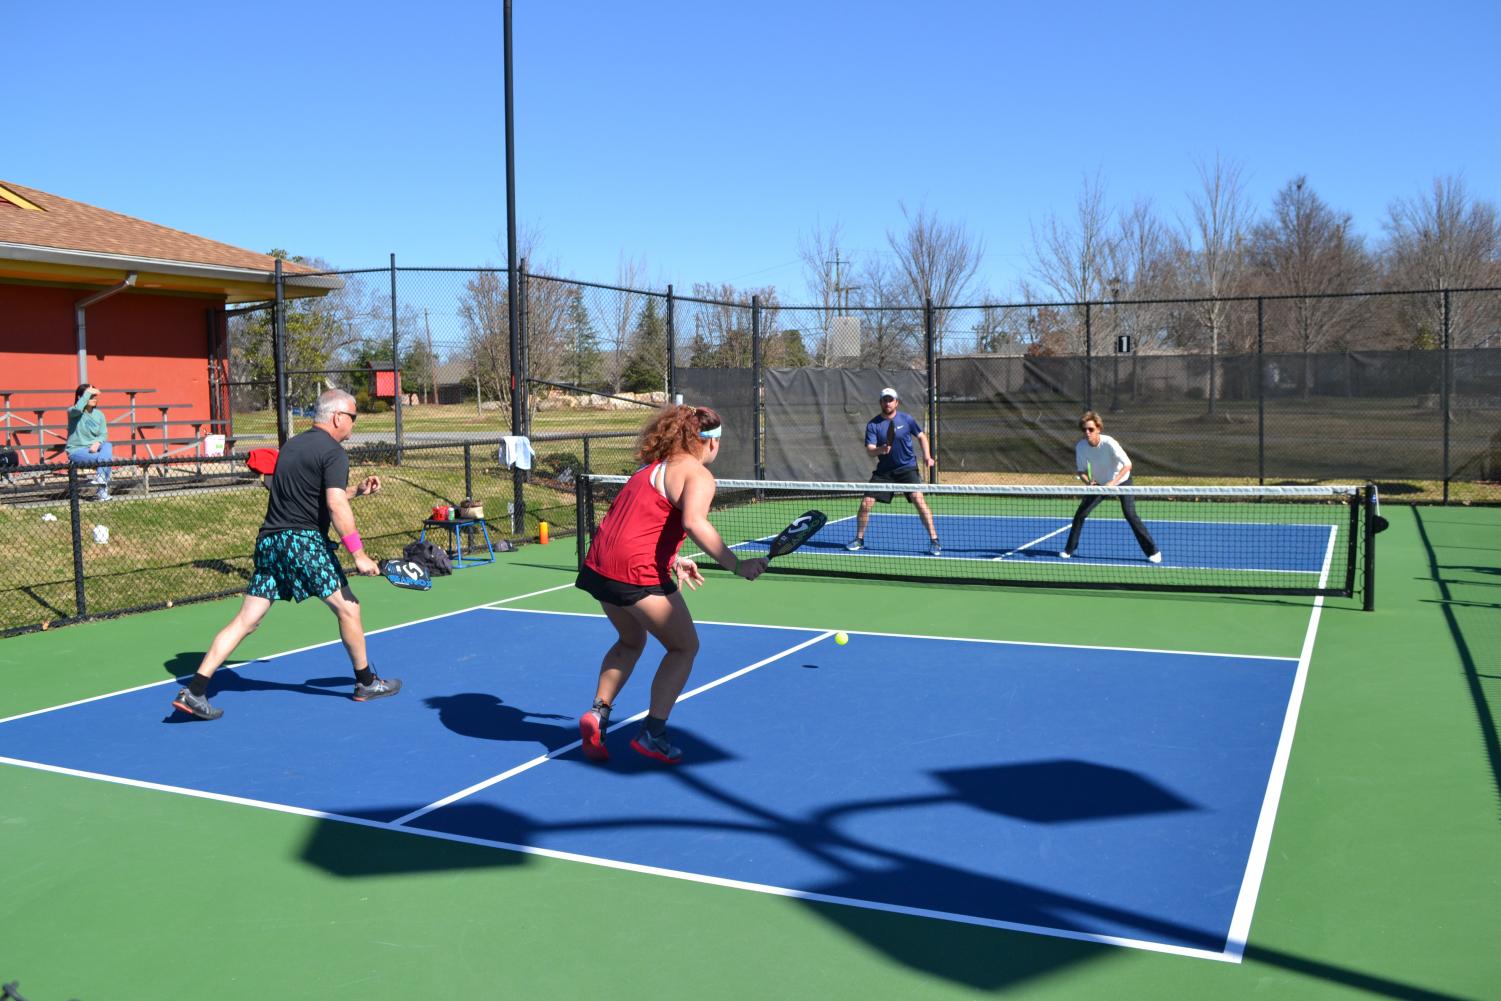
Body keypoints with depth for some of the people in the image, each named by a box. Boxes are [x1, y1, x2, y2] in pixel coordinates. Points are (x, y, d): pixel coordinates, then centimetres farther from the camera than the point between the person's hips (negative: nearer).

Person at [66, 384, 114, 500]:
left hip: (94, 448, 4)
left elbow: (104, 434, 2)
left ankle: (101, 476, -30)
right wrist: (88, 393, -20)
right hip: (76, 451, -4)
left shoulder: (99, 414, 10)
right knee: (106, 457, -30)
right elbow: (78, 409, -29)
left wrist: (97, 442, -20)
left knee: (107, 447, -31)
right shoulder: (73, 412, -2)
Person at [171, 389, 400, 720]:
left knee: (246, 619, 6)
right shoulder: (334, 453, -6)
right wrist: (358, 553, -19)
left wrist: (357, 490, 28)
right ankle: (366, 682, 17)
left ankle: (194, 691, 2)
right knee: (347, 607, 6)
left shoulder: (291, 444, 21)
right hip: (304, 540, -8)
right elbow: (336, 507, -17)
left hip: (269, 540, 8)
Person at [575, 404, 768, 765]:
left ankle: (597, 713, 20)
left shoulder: (654, 466, 20)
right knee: (684, 646, 9)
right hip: (638, 572, -8)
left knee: (631, 641, 30)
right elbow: (693, 523, -26)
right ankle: (651, 734, 5)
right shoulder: (698, 475, -7)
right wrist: (736, 565, -25)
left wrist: (673, 561, 24)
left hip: (599, 565, 9)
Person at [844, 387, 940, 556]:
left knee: (918, 499, -21)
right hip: (884, 470, 2)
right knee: (866, 503, -5)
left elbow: (921, 436, 10)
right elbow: (870, 449, -12)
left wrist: (927, 455, -4)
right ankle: (859, 539, 17)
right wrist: (880, 450, -34)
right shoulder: (873, 424, -4)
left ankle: (934, 540, -12)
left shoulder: (906, 419, -2)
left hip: (907, 468, -1)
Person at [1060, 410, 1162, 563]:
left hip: (1121, 481, -4)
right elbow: (1081, 470, -7)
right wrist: (1089, 482, -27)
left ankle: (1152, 551, -6)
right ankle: (1069, 549, 8)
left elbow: (1127, 465, -33)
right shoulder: (1080, 446, -18)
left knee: (1130, 515, -17)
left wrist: (1113, 483, -44)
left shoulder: (1109, 443, -31)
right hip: (1099, 484, 4)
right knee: (1080, 513, -6)